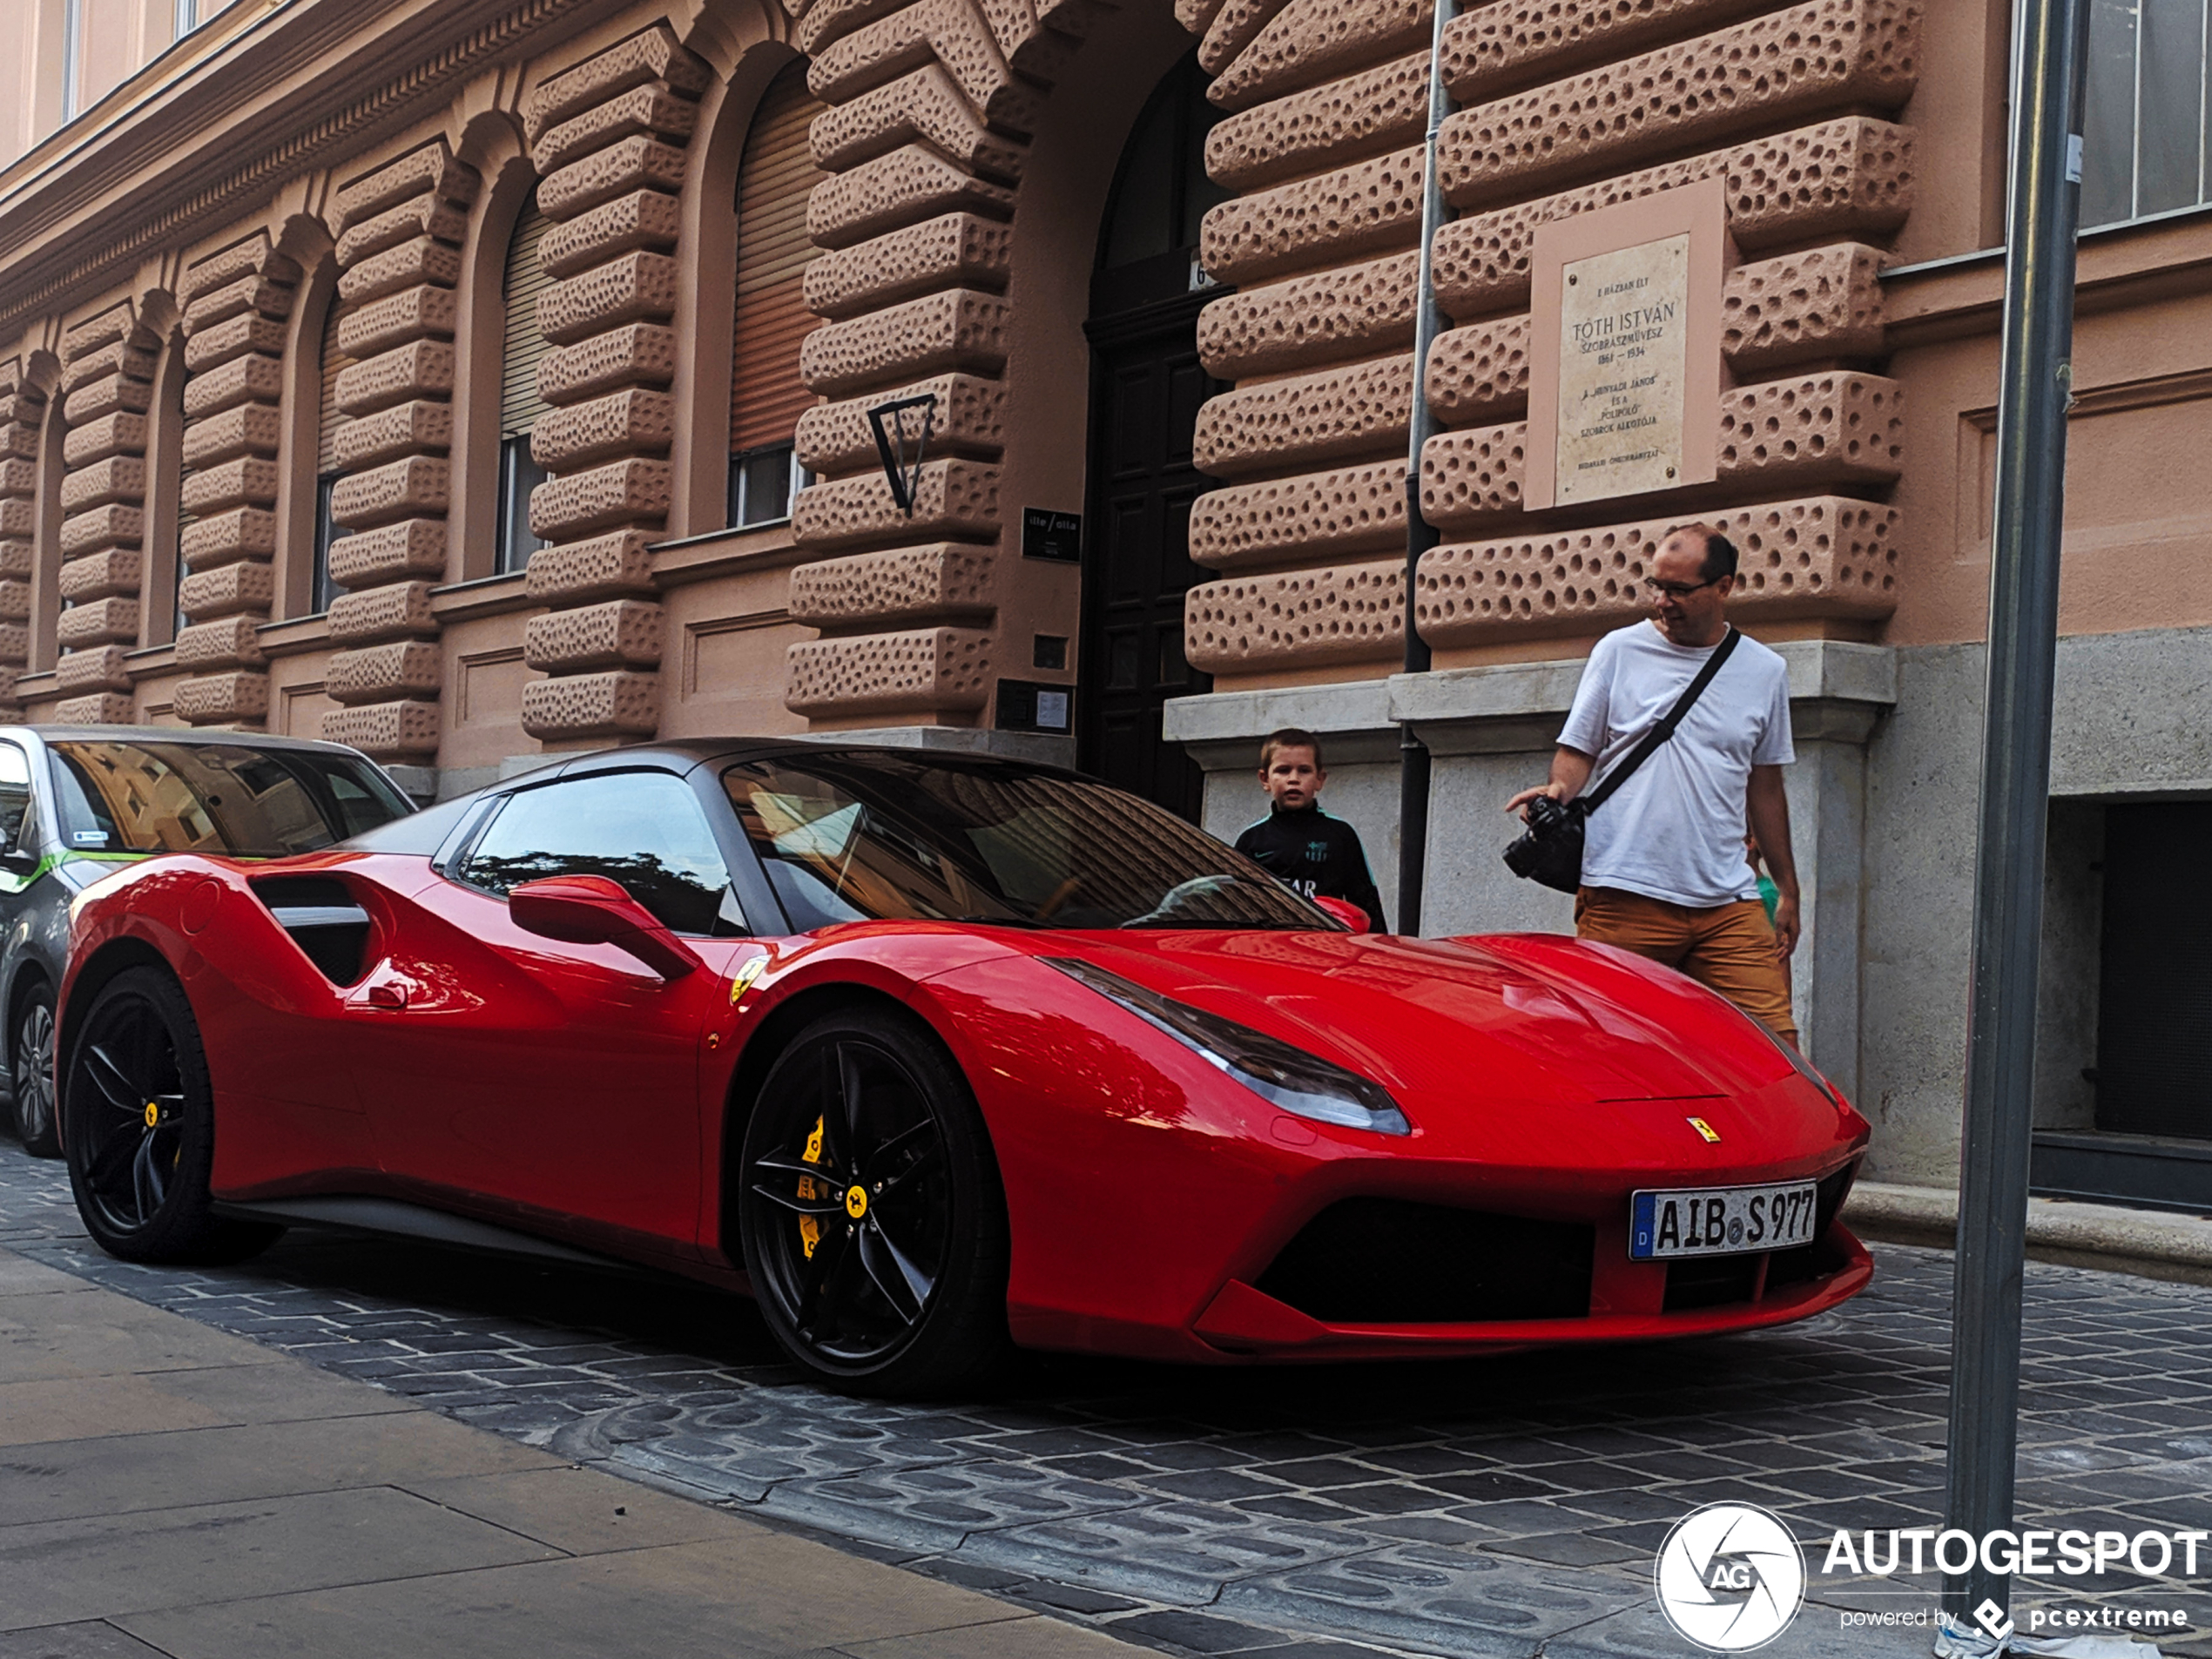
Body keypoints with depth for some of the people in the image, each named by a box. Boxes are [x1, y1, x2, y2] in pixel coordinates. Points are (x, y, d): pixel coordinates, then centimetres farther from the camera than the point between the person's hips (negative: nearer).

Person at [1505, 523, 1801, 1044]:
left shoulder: (1765, 672, 13)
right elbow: (1578, 750, 10)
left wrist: (1788, 890, 21)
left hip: (1728, 900, 2)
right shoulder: (1620, 651, 6)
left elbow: (1764, 786, 20)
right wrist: (1558, 790, -13)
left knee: (1775, 1045, -8)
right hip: (1624, 893, -2)